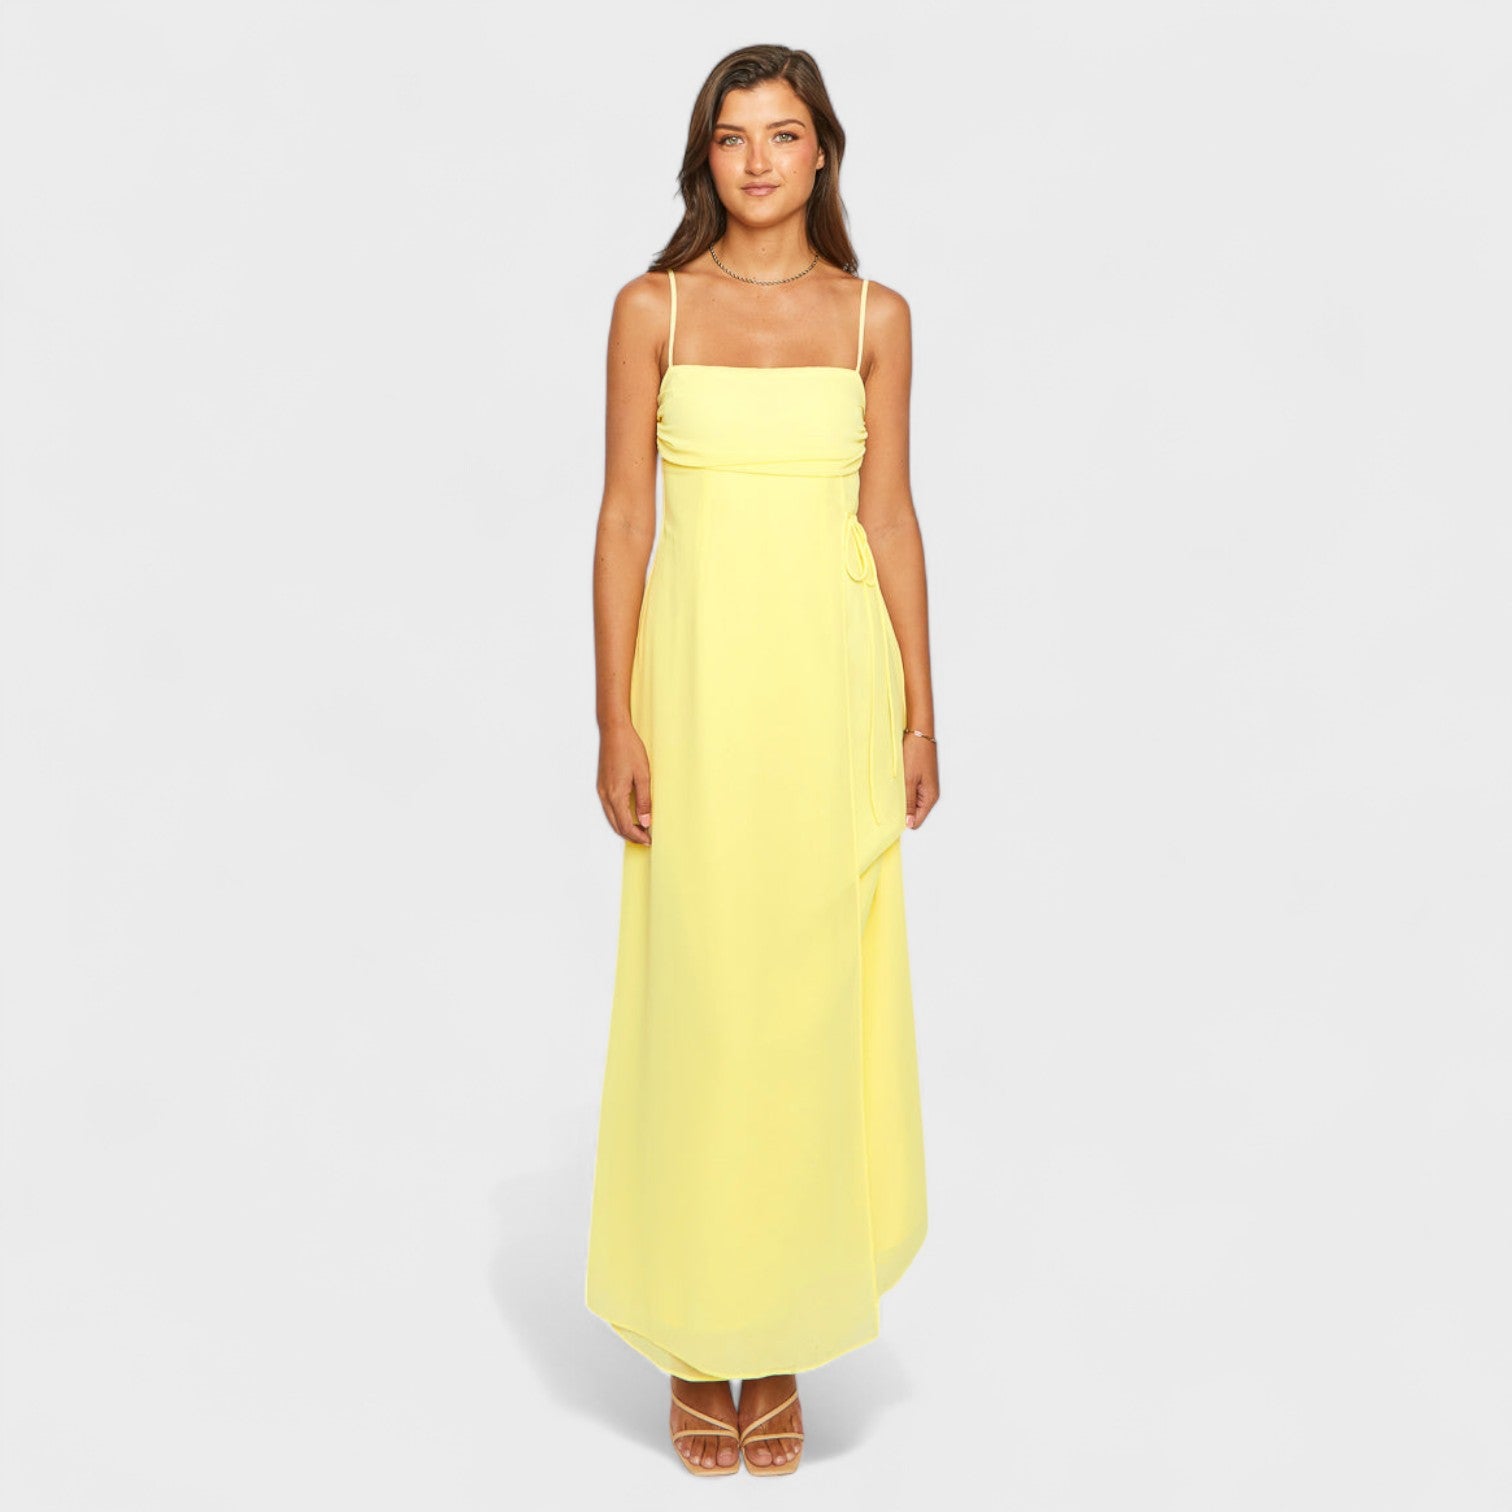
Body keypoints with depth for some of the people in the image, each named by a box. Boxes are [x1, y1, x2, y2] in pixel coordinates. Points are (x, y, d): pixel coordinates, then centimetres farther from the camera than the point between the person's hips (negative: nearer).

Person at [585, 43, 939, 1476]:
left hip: (834, 680, 1)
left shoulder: (874, 316, 8)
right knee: (697, 1004, 2)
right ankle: (696, 1341, 18)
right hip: (698, 673, -1)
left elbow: (891, 521, 7)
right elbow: (623, 521, 0)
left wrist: (918, 719, 3)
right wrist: (616, 722, -7)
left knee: (812, 1009, 4)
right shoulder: (653, 307, 4)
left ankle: (783, 1337, 20)